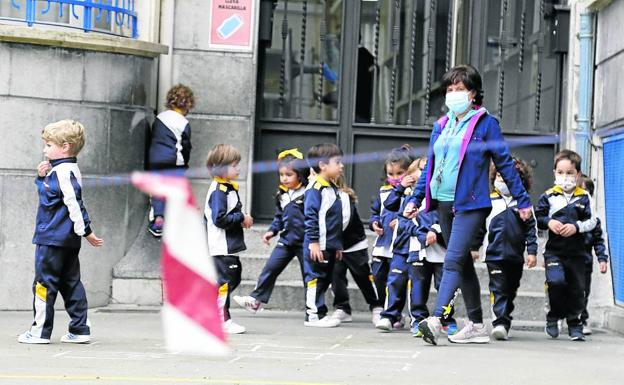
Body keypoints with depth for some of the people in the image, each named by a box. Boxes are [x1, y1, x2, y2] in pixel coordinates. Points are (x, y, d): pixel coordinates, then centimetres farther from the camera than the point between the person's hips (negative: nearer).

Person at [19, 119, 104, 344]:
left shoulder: (62, 171, -17)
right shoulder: (70, 170, 14)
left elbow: (74, 203, -22)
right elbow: (47, 193, 24)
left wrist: (85, 231, -21)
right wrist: (42, 177, 5)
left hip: (52, 238, -10)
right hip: (69, 241, 10)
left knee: (44, 283, -2)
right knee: (71, 284, 10)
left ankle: (40, 331, 1)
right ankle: (80, 330, 11)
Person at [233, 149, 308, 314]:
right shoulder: (282, 195, 8)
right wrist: (272, 230, 9)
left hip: (304, 241, -6)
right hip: (286, 239, 6)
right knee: (271, 268, 2)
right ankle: (255, 300, 8)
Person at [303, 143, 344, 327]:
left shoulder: (332, 188, 16)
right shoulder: (316, 188, -14)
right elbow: (311, 216, -19)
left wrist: (338, 245, 23)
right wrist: (313, 242, -22)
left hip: (329, 246, 10)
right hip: (318, 246, -10)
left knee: (325, 279, 14)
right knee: (316, 278, -3)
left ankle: (320, 313, 21)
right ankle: (313, 315, 2)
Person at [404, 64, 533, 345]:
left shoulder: (485, 123, -1)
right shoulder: (441, 127, 16)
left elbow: (504, 163, 0)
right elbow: (430, 167, 21)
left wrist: (522, 200, 1)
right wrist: (415, 199, 13)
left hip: (470, 204, -7)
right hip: (443, 203, 7)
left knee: (453, 262, -18)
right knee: (463, 264, 11)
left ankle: (436, 320, -30)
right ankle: (477, 326, 17)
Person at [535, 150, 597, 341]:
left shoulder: (584, 198, 2)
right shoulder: (548, 196, 0)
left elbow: (592, 221, 0)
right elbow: (538, 217, 4)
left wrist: (576, 227, -15)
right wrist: (549, 222, -14)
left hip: (576, 252, 2)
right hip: (554, 251, -2)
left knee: (577, 289, 5)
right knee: (556, 281, -20)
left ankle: (575, 325, 20)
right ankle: (553, 317, 1)